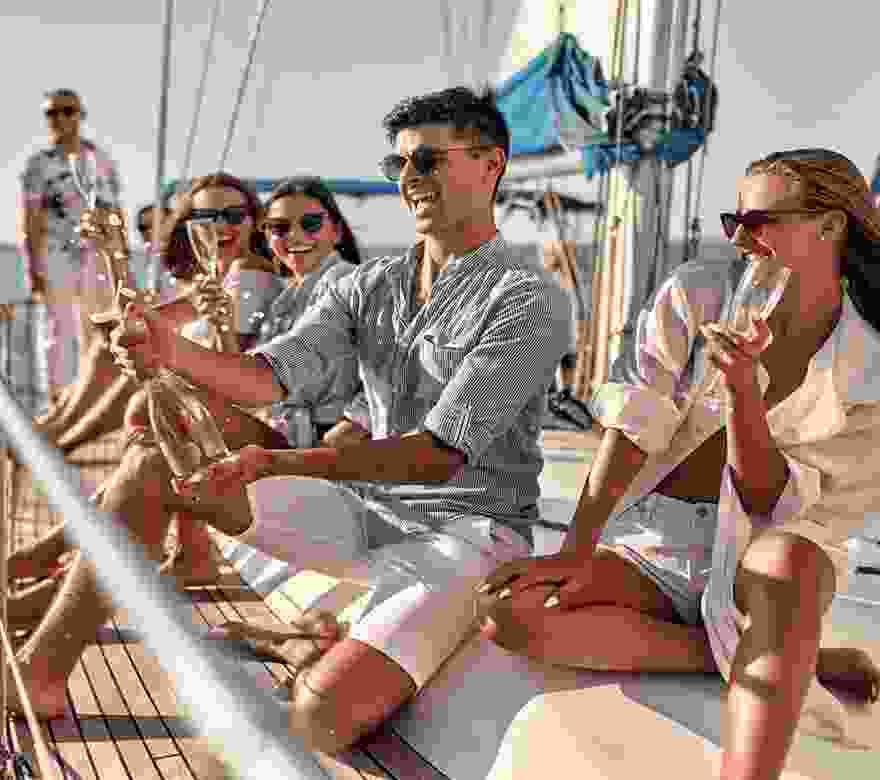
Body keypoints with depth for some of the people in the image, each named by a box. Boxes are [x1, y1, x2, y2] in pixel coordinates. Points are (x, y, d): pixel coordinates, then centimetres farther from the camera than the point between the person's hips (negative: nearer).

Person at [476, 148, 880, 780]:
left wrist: (741, 384, -29)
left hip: (765, 556, -3)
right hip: (652, 549, 3)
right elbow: (633, 426, -13)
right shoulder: (697, 295, -5)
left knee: (787, 564, -40)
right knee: (505, 613, -25)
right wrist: (577, 552, -25)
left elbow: (774, 505, -14)